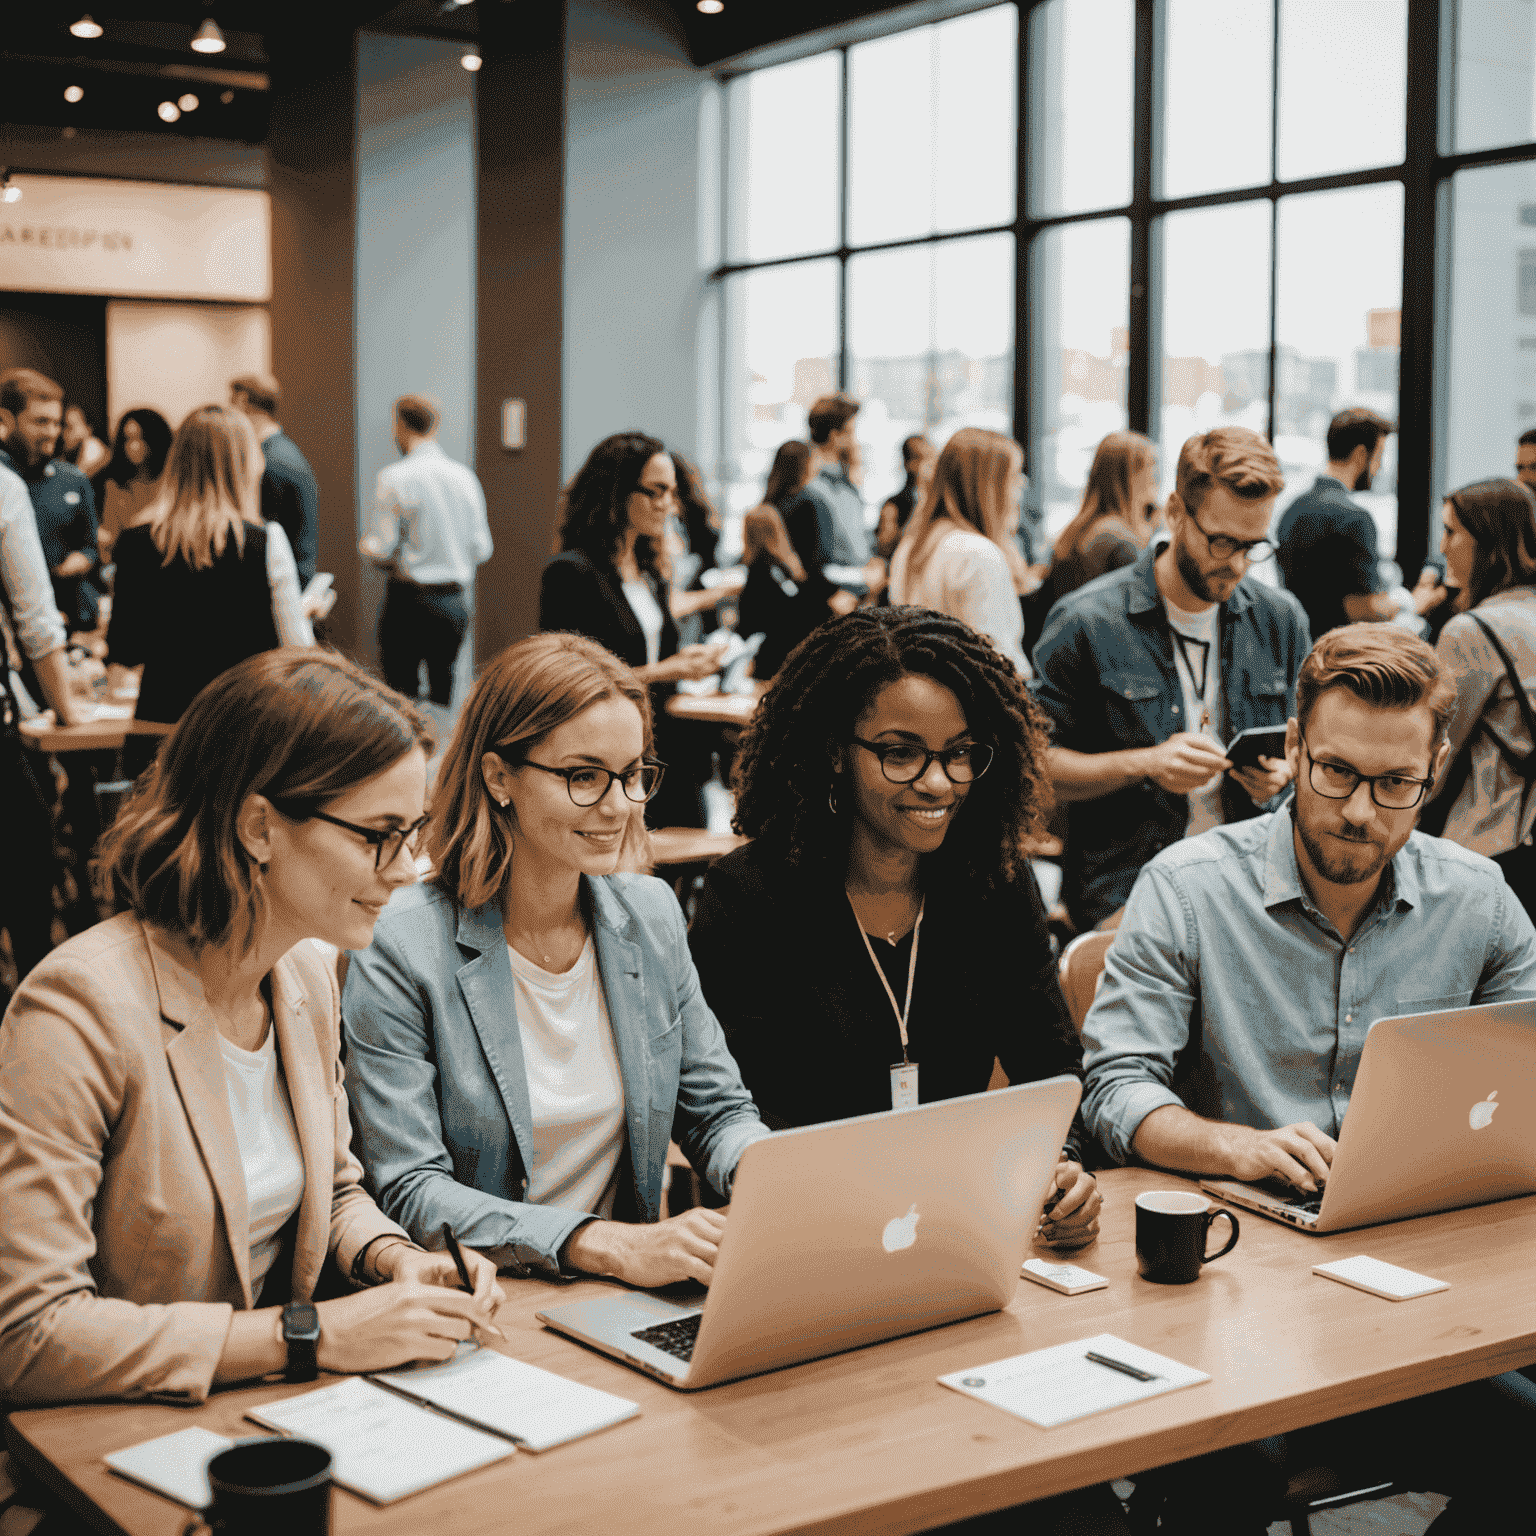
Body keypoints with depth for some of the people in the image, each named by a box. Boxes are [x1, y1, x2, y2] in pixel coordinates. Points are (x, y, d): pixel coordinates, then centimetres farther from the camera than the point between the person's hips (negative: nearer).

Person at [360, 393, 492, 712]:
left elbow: (382, 550, -11)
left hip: (409, 601, -5)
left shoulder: (394, 477, -10)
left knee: (401, 693, 0)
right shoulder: (464, 476, 4)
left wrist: (365, 544, 11)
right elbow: (482, 549, 7)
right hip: (454, 600, 5)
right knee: (444, 690, 13)